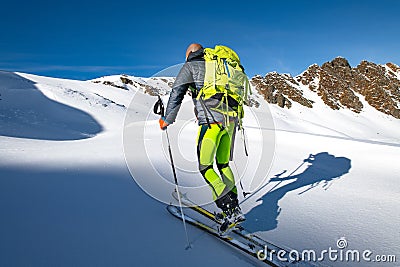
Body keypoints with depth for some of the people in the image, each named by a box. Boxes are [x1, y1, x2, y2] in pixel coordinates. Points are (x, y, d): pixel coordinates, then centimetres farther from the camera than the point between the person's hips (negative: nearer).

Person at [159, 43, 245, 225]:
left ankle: (229, 210, -5)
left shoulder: (190, 66, 10)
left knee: (205, 166, 1)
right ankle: (235, 207, 17)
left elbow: (176, 95, 4)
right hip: (231, 120, 7)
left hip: (211, 120, -7)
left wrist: (166, 120, 13)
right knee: (223, 164, 16)